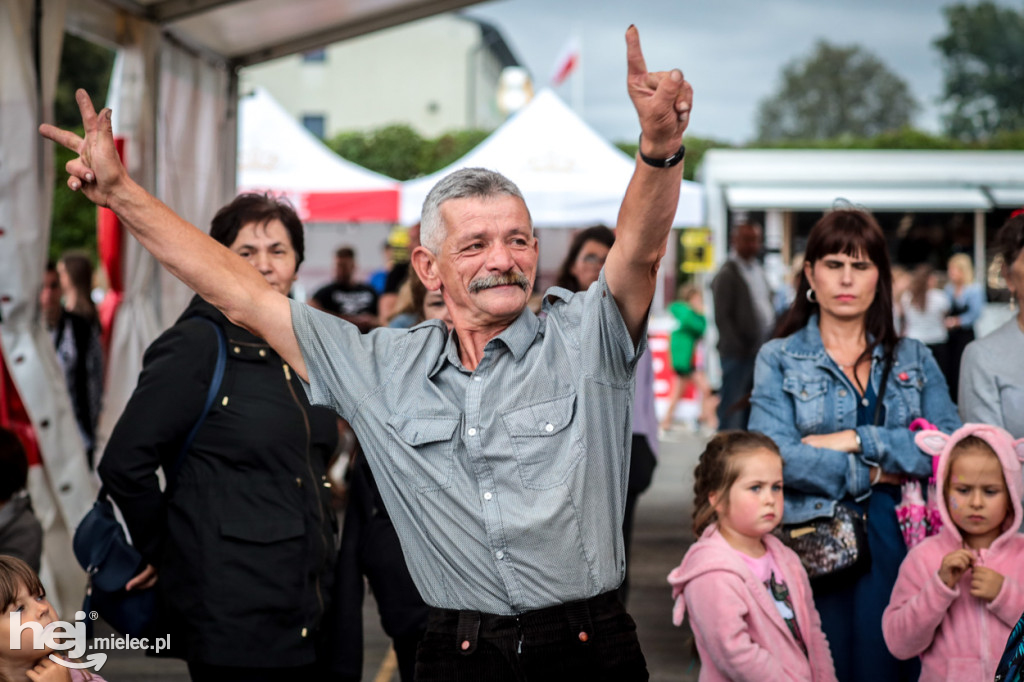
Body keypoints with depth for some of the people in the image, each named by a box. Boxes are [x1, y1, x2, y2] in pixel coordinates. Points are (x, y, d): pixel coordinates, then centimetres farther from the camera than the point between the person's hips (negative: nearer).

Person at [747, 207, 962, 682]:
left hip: (900, 542, 2)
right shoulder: (780, 359, 5)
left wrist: (858, 439, -10)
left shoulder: (914, 360, 13)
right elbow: (776, 456, -10)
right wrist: (874, 473, -8)